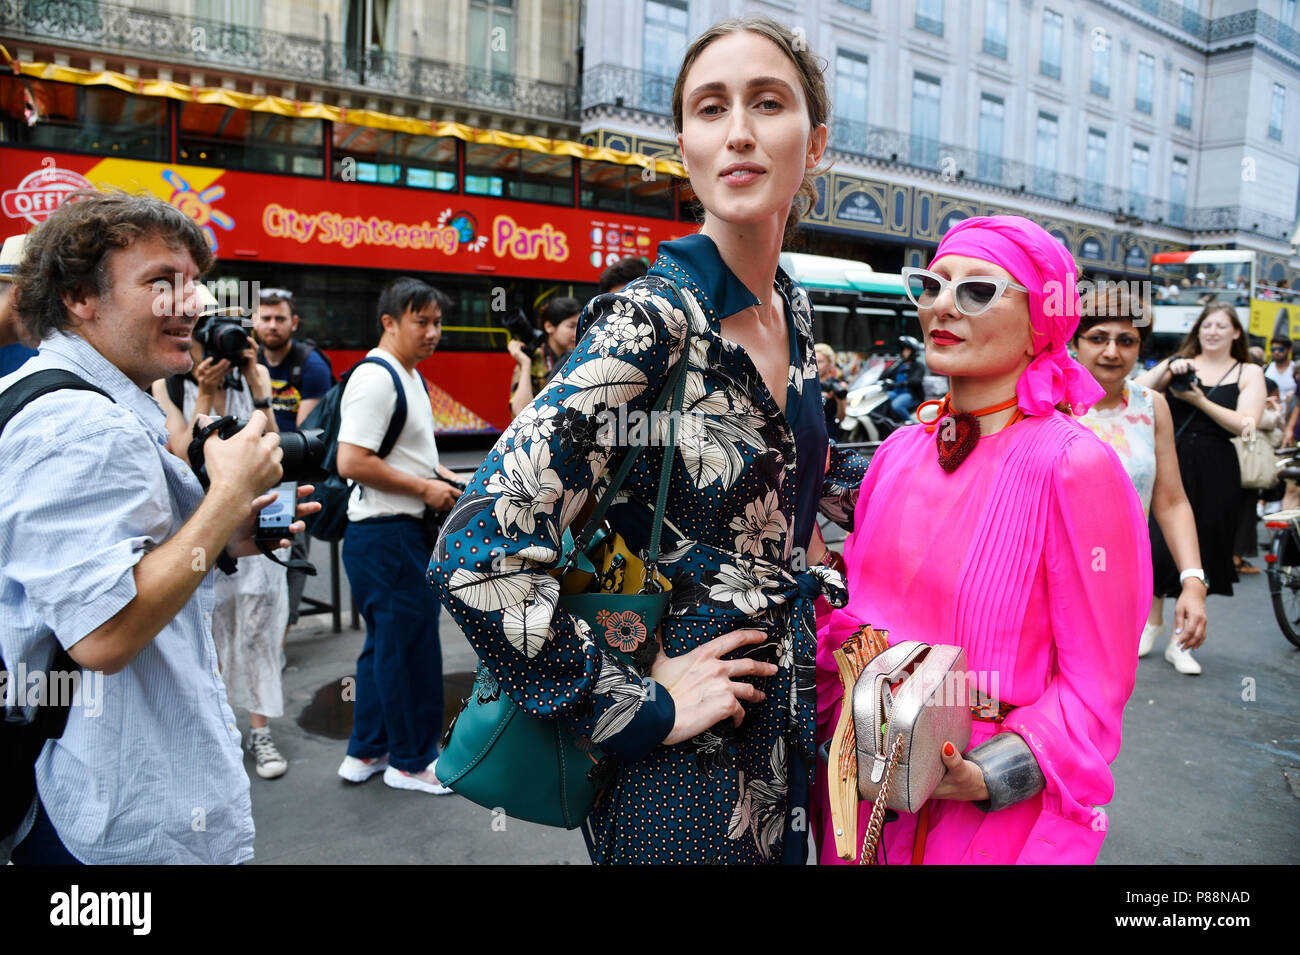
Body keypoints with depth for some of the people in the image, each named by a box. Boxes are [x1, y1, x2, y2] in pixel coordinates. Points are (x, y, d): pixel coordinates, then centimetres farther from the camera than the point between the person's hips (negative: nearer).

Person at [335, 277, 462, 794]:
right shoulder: (375, 378, -17)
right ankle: (411, 761, 15)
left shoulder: (409, 375, 16)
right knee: (411, 645, 0)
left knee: (387, 644, 18)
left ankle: (366, 752, 30)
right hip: (386, 534, -11)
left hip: (402, 531, 11)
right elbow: (352, 461, -24)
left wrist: (440, 474, 11)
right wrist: (425, 487, -18)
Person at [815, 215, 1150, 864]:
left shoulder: (1075, 467, -17)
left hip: (992, 816, -5)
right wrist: (815, 717, -1)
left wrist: (989, 777, -22)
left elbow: (1096, 684, -14)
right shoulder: (900, 450, 0)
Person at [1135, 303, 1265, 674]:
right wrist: (1168, 369, -17)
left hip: (1215, 474, 0)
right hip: (1171, 463, 0)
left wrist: (1200, 400, -14)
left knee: (1199, 555, 6)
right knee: (1159, 544, -4)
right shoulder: (1181, 364, 7)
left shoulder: (1249, 373, 6)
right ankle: (1154, 619, 23)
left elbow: (1246, 424, -8)